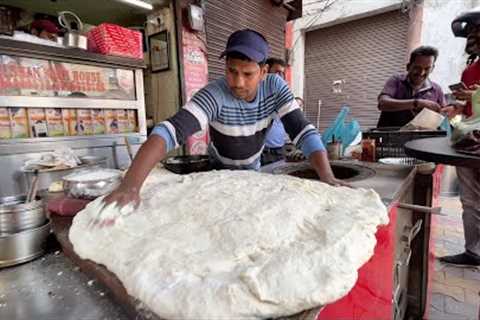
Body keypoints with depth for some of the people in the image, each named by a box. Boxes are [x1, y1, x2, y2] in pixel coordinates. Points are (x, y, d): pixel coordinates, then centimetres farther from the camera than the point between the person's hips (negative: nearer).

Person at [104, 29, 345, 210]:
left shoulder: (275, 87, -24)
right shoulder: (213, 95, -36)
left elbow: (302, 130, -28)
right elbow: (170, 131, -49)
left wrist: (327, 177, -42)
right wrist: (130, 185, -63)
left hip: (253, 168, 3)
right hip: (219, 169, -3)